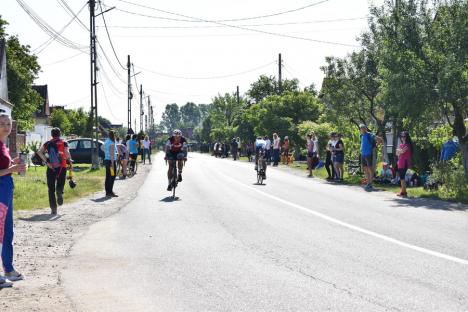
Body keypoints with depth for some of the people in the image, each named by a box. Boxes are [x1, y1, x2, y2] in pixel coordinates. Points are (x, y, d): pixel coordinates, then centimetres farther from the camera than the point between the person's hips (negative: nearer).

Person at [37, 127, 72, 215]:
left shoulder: (47, 143, 8)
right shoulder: (64, 143, 1)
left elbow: (39, 152, -5)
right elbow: (67, 153, -14)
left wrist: (46, 161, -5)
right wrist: (69, 160, 4)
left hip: (51, 168, 1)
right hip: (62, 167, -1)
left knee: (51, 189, 8)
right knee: (60, 184, 12)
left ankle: (53, 208, 1)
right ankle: (59, 192, -25)